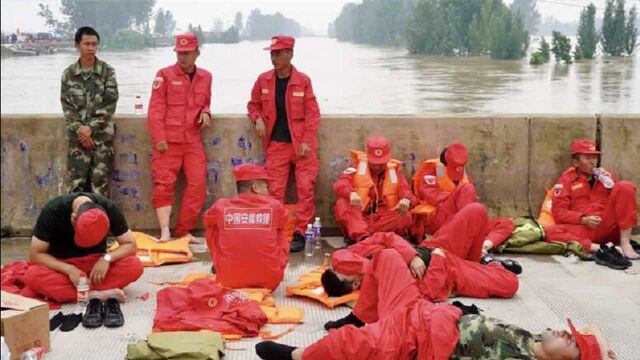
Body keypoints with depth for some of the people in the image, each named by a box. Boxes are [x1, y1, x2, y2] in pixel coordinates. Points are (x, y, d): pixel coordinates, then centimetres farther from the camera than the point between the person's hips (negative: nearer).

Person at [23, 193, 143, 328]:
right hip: (63, 267, -1)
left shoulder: (109, 208, -19)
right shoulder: (53, 210, -23)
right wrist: (69, 269, -30)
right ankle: (97, 295, -32)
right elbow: (35, 255, -18)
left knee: (135, 266, -27)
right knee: (32, 276, -33)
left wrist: (107, 258, -29)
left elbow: (130, 245, -12)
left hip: (96, 263, 1)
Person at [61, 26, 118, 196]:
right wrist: (79, 129, -10)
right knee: (76, 184, 1)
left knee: (100, 184, 0)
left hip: (102, 136, -1)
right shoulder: (68, 73, 5)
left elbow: (110, 104, -6)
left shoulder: (107, 71, 0)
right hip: (78, 137, 2)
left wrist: (91, 127, -13)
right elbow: (66, 106, 3)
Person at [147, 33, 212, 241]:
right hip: (168, 140, -4)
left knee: (198, 184, -1)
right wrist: (159, 137, -12)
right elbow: (156, 108, -3)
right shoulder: (165, 75, 1)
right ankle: (165, 232, -8)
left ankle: (183, 231, 8)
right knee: (164, 183, -6)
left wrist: (205, 113, 2)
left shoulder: (205, 77, 13)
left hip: (193, 140, 4)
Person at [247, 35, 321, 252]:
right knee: (274, 190, 1)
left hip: (301, 144, -2)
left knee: (305, 188, -6)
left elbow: (312, 113, -5)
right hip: (276, 144, 2)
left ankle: (299, 232, 1)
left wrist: (307, 141, -12)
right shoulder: (263, 80, 3)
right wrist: (257, 119, -5)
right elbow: (254, 104, 16)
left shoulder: (303, 81, -5)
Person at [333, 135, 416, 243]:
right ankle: (363, 237, -48)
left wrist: (406, 200, -31)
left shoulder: (394, 171, 11)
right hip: (359, 218, -1)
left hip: (385, 221, 1)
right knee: (342, 204, -26)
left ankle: (357, 235, -34)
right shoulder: (358, 166, 5)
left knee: (405, 216, -26)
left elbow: (405, 191, -3)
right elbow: (340, 184, -11)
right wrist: (351, 193, -36)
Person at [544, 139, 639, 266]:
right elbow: (559, 213, -1)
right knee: (549, 232, -29)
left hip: (609, 226, 2)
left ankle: (625, 243, -21)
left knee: (626, 187, -15)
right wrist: (583, 220, -16)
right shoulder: (566, 180, 6)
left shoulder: (606, 175, 15)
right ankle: (599, 249, -41)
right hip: (583, 229, -2)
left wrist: (611, 185, -5)